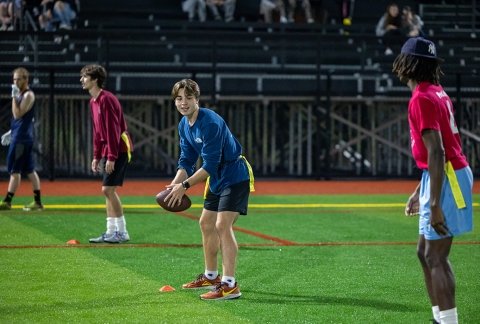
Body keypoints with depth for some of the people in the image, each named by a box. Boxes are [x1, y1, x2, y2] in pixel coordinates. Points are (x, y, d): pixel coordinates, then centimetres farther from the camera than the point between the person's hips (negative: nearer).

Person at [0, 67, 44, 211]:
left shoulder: (28, 95, -12)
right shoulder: (20, 94, 17)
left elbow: (18, 114, -20)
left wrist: (14, 97, -18)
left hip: (22, 138, -10)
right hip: (19, 136, 10)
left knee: (14, 170, -8)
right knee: (30, 170, 9)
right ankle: (37, 202, 11)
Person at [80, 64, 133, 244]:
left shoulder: (106, 99, -17)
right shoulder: (93, 101, 13)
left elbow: (113, 129, -20)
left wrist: (111, 157, -22)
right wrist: (96, 156, 18)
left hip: (118, 149, -10)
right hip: (106, 151, 10)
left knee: (108, 189, -11)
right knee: (109, 191, 10)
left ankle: (122, 232, -5)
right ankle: (111, 232, 14)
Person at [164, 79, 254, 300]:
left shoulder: (210, 123, -25)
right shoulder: (184, 125, 4)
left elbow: (210, 165, -27)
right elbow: (186, 160, 6)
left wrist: (185, 186, -26)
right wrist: (175, 184, -11)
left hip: (235, 176, -10)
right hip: (217, 179, 10)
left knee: (223, 225, -19)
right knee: (206, 223, 17)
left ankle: (229, 285, -21)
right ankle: (211, 276, 33)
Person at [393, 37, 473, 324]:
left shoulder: (422, 99, -16)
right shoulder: (438, 93, 15)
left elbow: (436, 153, -23)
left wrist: (435, 204, -26)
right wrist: (420, 191, 29)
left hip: (447, 179, -10)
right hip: (452, 173, 10)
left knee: (436, 257, -11)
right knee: (425, 252, 16)